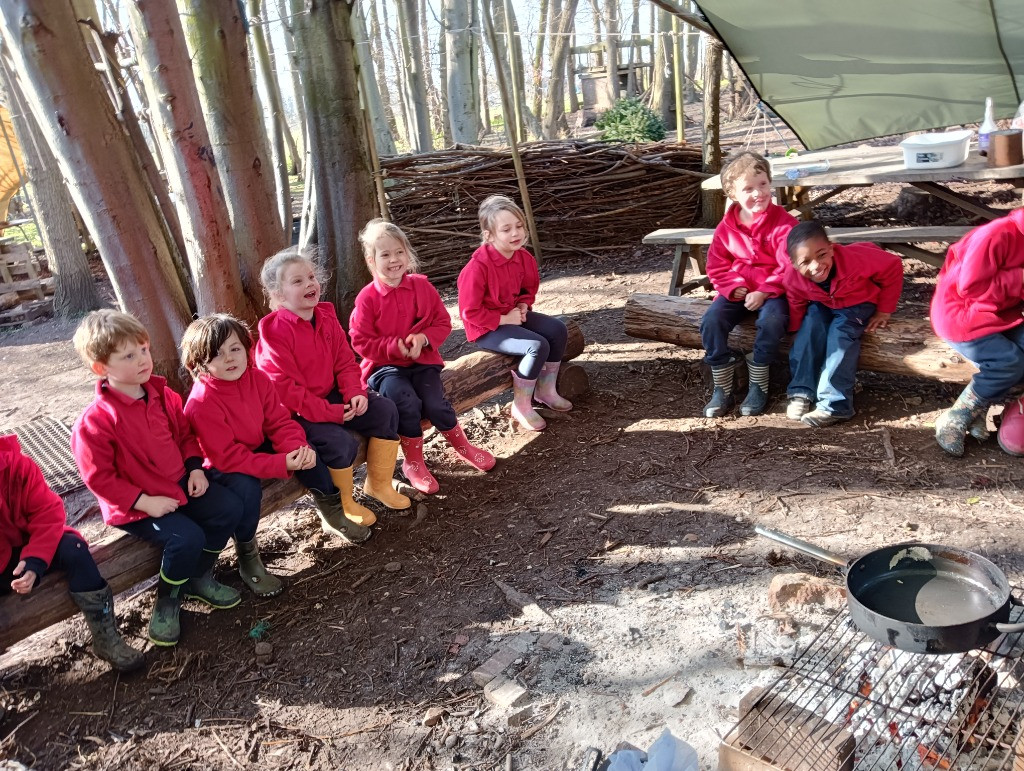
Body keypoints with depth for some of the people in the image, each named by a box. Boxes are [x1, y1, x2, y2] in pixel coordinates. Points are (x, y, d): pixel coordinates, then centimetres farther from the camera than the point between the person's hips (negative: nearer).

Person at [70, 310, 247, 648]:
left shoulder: (162, 395, 1)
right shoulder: (95, 421, -19)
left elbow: (185, 434, 14)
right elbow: (98, 477, -17)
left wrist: (196, 468, -2)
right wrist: (144, 501, -21)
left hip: (180, 484, 7)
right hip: (135, 505, -7)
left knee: (229, 508, -9)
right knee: (187, 538, -26)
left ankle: (199, 577, 14)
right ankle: (167, 600, 5)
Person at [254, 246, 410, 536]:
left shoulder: (326, 316, 3)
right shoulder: (274, 332, -18)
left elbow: (345, 362, 6)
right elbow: (286, 389, -22)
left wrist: (355, 393, -14)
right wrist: (332, 413, -24)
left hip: (331, 396, 8)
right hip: (293, 412, -7)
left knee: (385, 410, -4)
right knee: (340, 441, -29)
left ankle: (378, 483, 10)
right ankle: (341, 507, -1)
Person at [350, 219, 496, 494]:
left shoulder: (422, 286, 0)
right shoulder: (367, 297, -8)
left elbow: (443, 322, 4)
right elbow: (361, 341, -7)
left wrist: (424, 338, -16)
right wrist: (395, 347, -19)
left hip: (423, 361, 2)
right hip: (384, 366, -2)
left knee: (436, 403, -19)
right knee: (408, 402, -29)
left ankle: (462, 446, 13)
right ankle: (413, 462, -7)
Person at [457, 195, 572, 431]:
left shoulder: (523, 257, -4)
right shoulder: (478, 266, -26)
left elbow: (530, 287, 17)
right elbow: (470, 312, -21)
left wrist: (523, 306, -4)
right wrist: (504, 319, -20)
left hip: (512, 316, 8)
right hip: (486, 329, -8)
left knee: (558, 330, -5)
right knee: (537, 346, -25)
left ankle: (546, 389, 11)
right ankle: (521, 405, -8)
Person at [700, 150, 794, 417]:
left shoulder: (784, 223, -10)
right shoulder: (726, 226, 2)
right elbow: (717, 266, 6)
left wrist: (764, 292, -23)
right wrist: (734, 288, -11)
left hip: (772, 290, -3)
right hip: (738, 291, 4)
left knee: (771, 320, -35)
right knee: (711, 321, -22)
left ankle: (758, 386, -14)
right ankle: (722, 389, -11)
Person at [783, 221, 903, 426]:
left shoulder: (855, 257, -37)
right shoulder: (793, 280, -27)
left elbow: (893, 267, -24)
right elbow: (796, 313, -10)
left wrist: (884, 310, -16)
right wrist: (800, 339, -19)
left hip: (858, 305, -3)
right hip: (822, 306, 3)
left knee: (841, 333, -29)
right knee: (811, 325, -26)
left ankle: (834, 403, -32)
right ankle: (802, 392, -20)